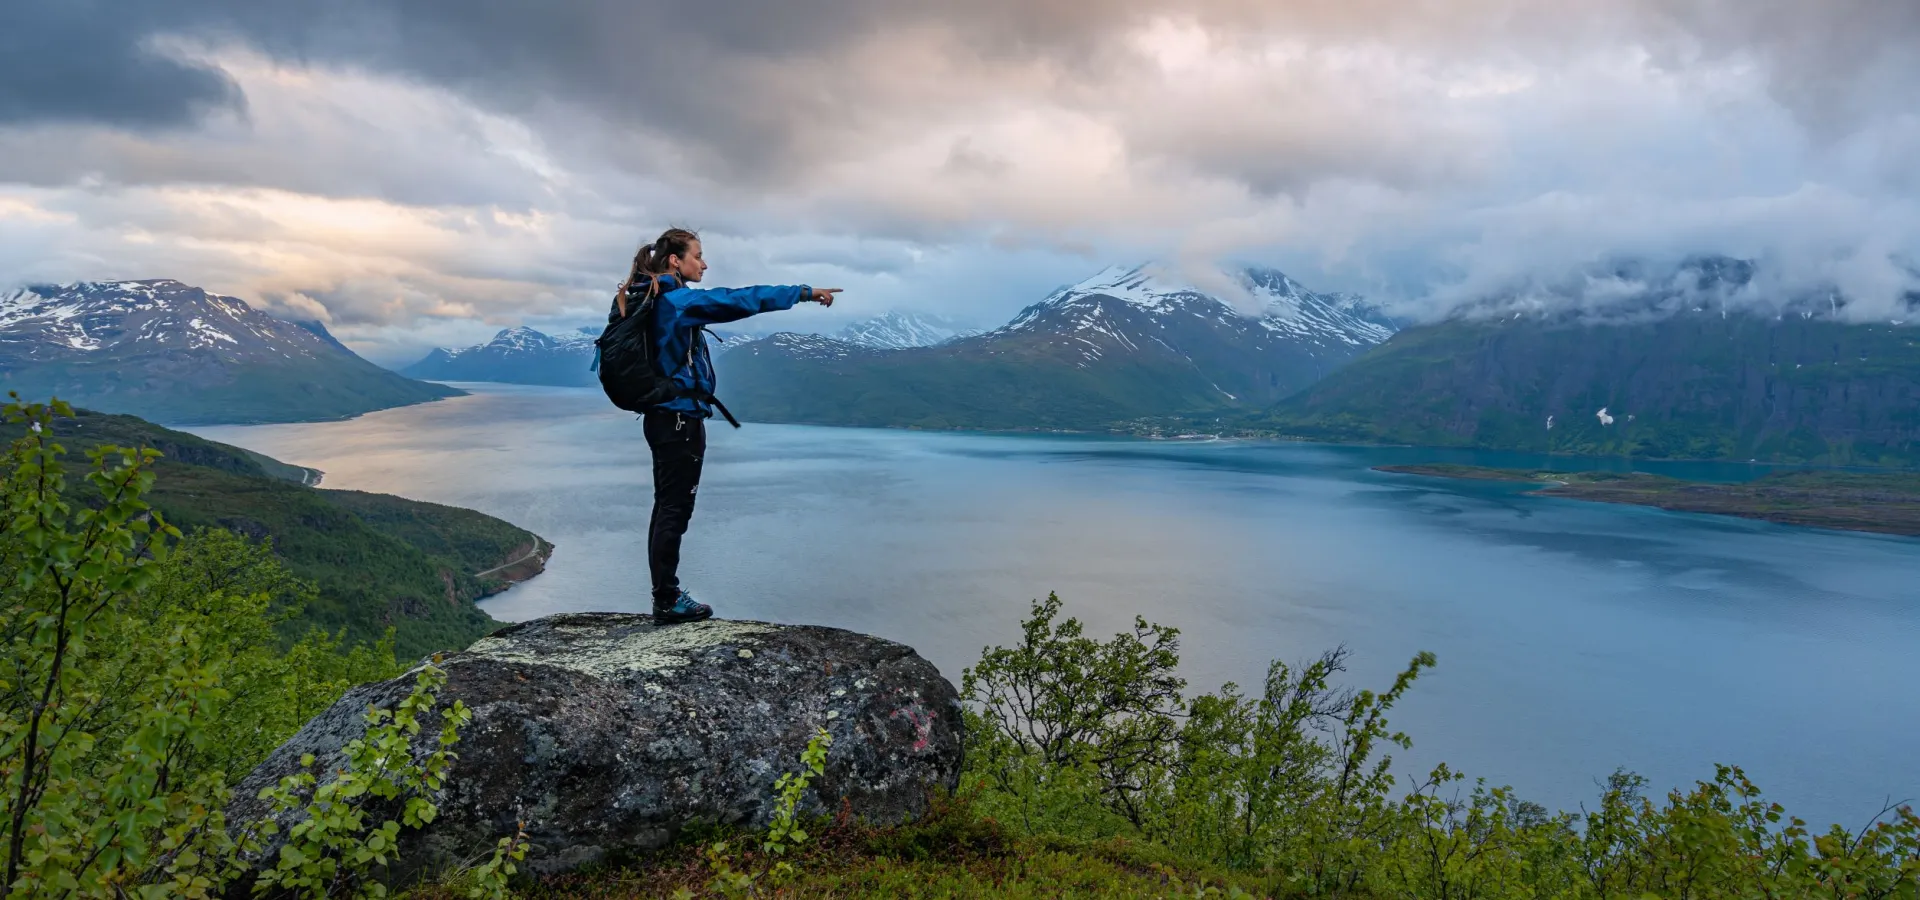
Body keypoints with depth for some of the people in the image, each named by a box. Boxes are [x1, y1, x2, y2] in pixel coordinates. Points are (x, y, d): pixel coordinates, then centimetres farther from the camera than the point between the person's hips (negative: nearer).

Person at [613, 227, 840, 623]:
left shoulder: (645, 301, 11)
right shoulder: (679, 300, -16)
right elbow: (740, 300, -20)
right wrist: (804, 292, -17)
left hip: (661, 415, 9)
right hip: (681, 417, -9)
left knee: (667, 507, 13)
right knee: (674, 509, -3)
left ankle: (664, 594, 21)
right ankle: (668, 601, 5)